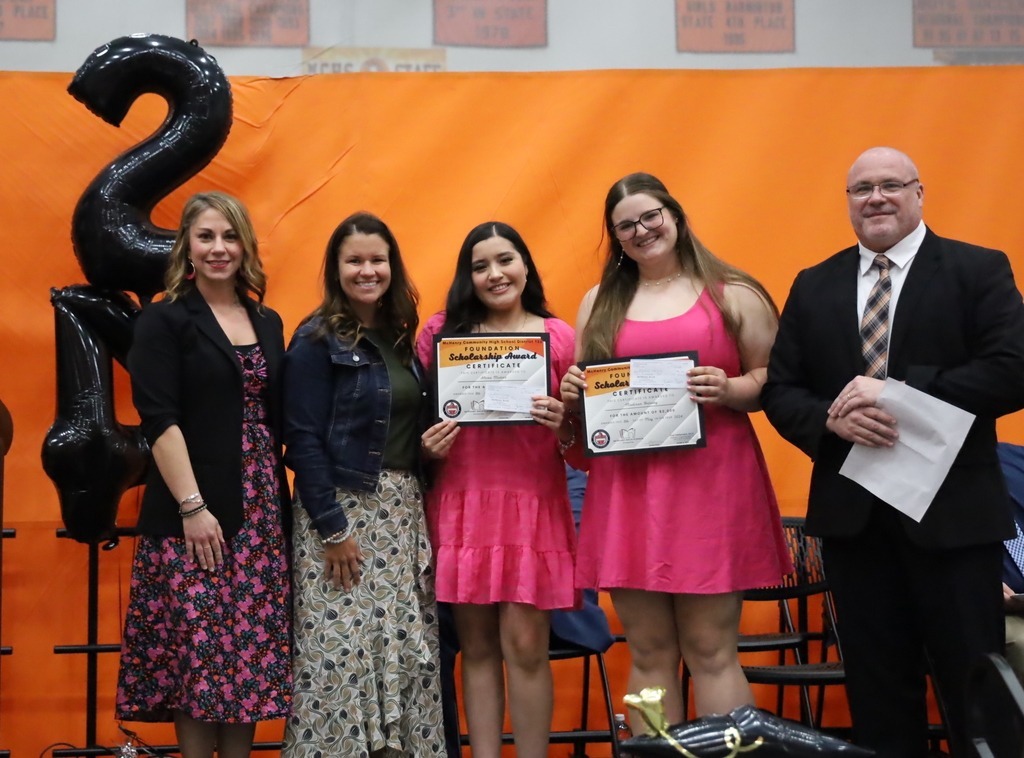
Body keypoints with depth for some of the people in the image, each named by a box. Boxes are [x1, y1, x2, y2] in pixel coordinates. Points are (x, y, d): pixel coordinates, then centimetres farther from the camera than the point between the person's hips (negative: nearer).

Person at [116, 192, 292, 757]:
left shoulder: (268, 323, 14)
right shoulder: (164, 321, -1)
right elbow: (159, 419, -10)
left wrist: (282, 501, 7)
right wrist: (192, 506, -17)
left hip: (262, 513, 5)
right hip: (191, 512, -5)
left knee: (253, 648, 5)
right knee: (198, 648, -3)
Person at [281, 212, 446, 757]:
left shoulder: (399, 336, 12)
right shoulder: (316, 340, -7)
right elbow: (303, 440, -12)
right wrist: (333, 529, -16)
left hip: (403, 512, 6)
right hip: (341, 509, -6)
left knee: (408, 649, 7)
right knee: (342, 650, -5)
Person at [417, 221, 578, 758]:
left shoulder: (559, 336, 4)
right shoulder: (441, 331, 6)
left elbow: (581, 435, 8)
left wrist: (562, 425, -13)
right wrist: (428, 446, -8)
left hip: (532, 503, -1)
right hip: (463, 503, 1)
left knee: (525, 645, -4)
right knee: (476, 646, 5)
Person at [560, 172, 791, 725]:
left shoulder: (732, 295, 4)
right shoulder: (599, 302, 15)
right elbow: (582, 394, 22)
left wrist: (729, 391, -14)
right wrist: (573, 392, 0)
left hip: (710, 485, -3)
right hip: (626, 488, 3)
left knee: (711, 652, -2)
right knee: (647, 654, 6)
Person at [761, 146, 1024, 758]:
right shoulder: (814, 288, 11)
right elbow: (780, 390, 8)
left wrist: (899, 391, -19)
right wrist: (833, 420, -14)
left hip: (953, 512, -3)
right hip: (851, 515, 3)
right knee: (877, 689, 12)